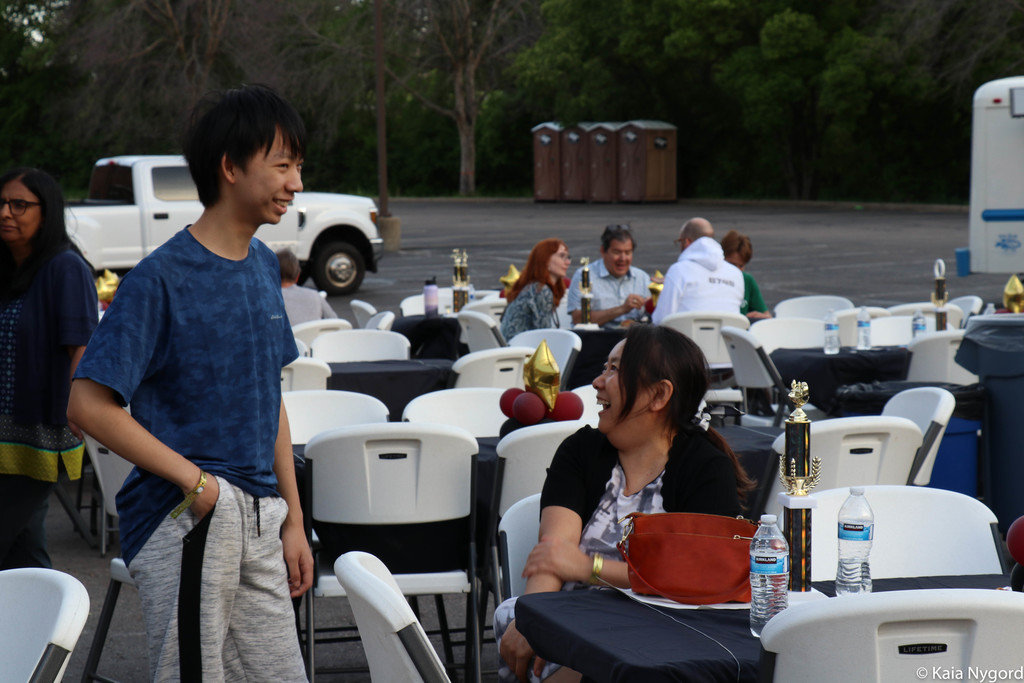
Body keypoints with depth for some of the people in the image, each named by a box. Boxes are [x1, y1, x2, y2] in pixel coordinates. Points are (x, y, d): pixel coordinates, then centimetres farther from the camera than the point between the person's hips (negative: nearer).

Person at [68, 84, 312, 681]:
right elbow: (90, 404, -15)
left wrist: (294, 520, 14)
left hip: (258, 519, 7)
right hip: (188, 520, -7)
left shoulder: (264, 266, 11)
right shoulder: (161, 280, -12)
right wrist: (193, 480, -16)